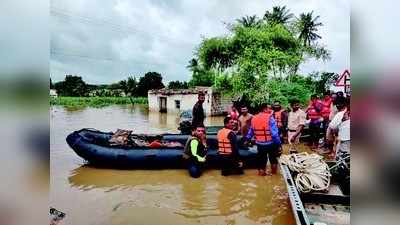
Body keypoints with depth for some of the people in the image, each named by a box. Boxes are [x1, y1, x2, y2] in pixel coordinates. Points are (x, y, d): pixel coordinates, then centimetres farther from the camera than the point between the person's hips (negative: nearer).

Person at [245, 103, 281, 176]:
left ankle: (261, 170, 26)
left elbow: (251, 131, 13)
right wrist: (278, 143, -15)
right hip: (270, 143, -3)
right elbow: (274, 132, -20)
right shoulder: (269, 117, -16)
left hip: (259, 143, 4)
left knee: (261, 158, 19)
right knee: (273, 157, 21)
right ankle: (274, 170, 37)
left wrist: (247, 139, 26)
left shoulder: (254, 118, 3)